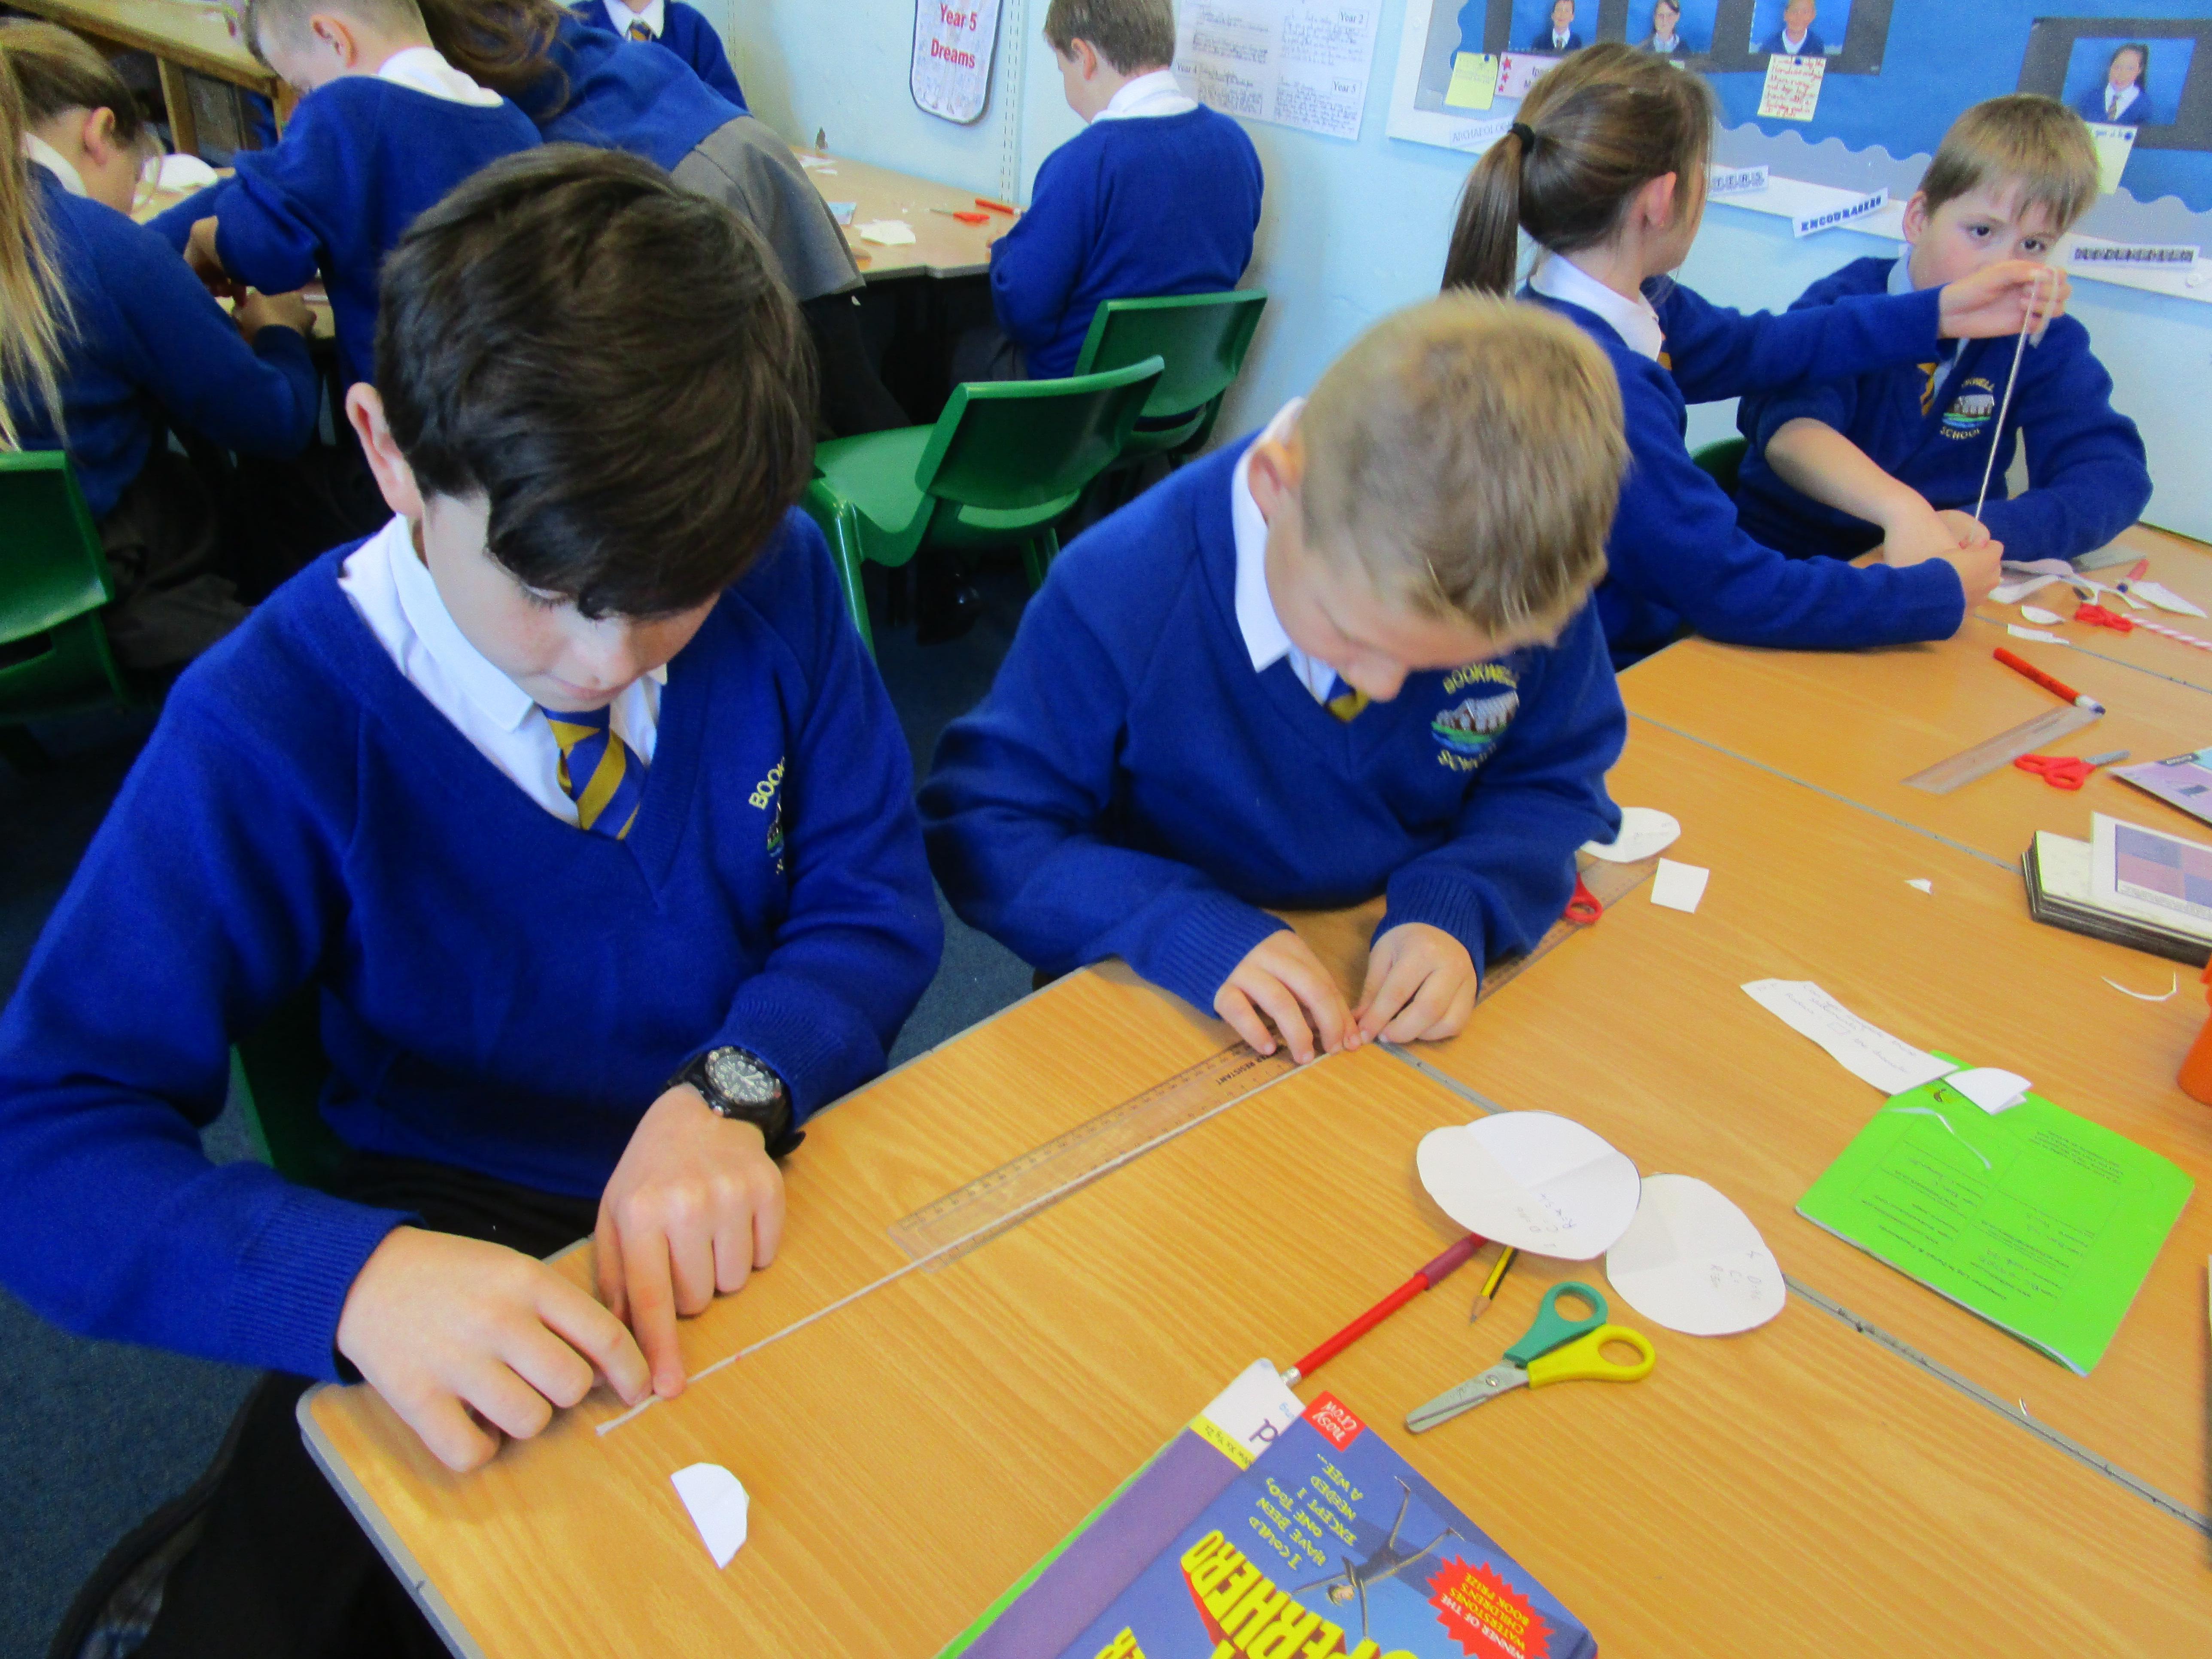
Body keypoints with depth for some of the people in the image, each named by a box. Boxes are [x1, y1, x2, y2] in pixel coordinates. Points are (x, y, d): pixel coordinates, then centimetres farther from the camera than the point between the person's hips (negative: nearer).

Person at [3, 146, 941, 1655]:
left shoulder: (780, 582, -12)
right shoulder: (270, 724, -18)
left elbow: (874, 900, -5)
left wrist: (729, 1092, -25)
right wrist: (355, 1273, -37)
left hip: (764, 1190, 2)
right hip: (472, 1246, -1)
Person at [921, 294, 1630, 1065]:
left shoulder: (1534, 582, -15)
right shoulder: (1120, 594, -23)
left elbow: (1555, 782, 0)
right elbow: (980, 834, -16)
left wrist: (1454, 910, -20)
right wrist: (1184, 927, -29)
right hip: (1177, 1016, -3)